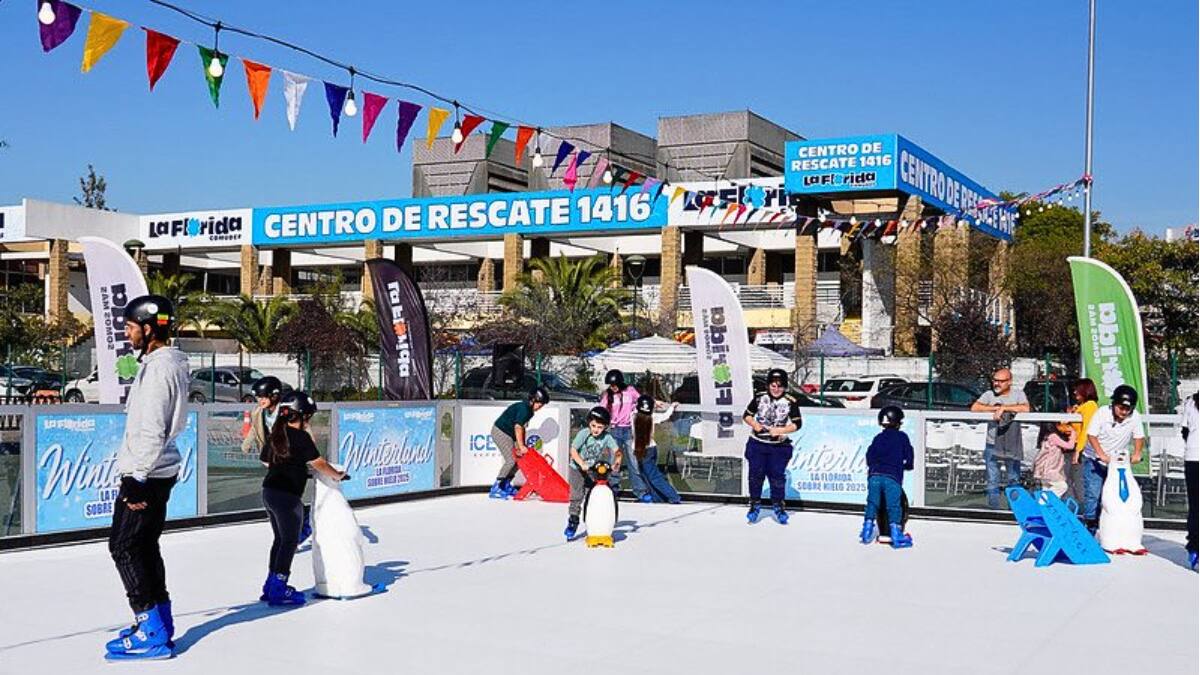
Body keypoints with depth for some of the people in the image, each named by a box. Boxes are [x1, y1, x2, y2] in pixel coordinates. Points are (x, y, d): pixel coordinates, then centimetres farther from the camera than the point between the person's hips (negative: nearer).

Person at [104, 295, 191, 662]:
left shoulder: (158, 367, -18)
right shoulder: (168, 363, 14)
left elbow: (153, 429, -24)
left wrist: (137, 477, -23)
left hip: (146, 474, -10)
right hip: (158, 470, 10)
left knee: (123, 546, -6)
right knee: (144, 545, 16)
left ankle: (153, 633, -6)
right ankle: (160, 621, 22)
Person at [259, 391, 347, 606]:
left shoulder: (276, 434, 10)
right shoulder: (301, 437, -13)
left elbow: (266, 460, 21)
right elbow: (318, 463, -13)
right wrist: (337, 475, 1)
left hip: (269, 490, 8)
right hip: (287, 495, -8)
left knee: (280, 539, 19)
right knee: (289, 541, 0)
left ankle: (271, 584, 25)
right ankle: (279, 589, 0)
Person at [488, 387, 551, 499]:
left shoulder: (529, 410, 9)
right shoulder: (523, 408, -21)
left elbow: (522, 428, 8)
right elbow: (518, 427, -25)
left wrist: (522, 445, 1)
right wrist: (521, 446, -22)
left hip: (508, 434, 10)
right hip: (500, 432, -10)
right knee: (511, 460, -15)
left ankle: (506, 486, 17)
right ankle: (495, 489, -12)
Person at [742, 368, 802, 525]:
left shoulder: (790, 402, -7)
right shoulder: (760, 397, -3)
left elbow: (797, 424, -5)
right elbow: (746, 415, 7)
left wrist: (780, 430, -17)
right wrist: (754, 424, -12)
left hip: (779, 446, -1)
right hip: (757, 444, 2)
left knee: (777, 475, 1)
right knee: (756, 474, 6)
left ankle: (778, 506, 18)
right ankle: (755, 505, 21)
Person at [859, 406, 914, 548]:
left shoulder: (878, 438, 18)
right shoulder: (902, 437, 11)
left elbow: (869, 456, 16)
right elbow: (909, 456, 11)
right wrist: (907, 466, 31)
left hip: (874, 476, 3)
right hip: (892, 477, -3)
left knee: (872, 503, 10)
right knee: (894, 506, -2)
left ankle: (867, 531, 11)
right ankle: (896, 535, -6)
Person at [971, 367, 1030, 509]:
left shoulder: (1018, 394, 1)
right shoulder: (989, 394, 3)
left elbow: (1025, 408, -18)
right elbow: (974, 408, -10)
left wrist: (1004, 408, -18)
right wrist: (996, 408, -15)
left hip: (1012, 447, -1)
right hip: (992, 446, 1)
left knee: (1014, 480, 6)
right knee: (992, 482, 4)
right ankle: (993, 510, 10)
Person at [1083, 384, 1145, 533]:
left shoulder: (1135, 417, -12)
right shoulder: (1102, 413, -19)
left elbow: (1139, 437, -3)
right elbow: (1092, 435, -18)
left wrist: (1137, 453, -20)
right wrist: (1102, 455, -29)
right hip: (1095, 459, -3)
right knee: (1093, 494, -8)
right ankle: (1090, 527, -2)